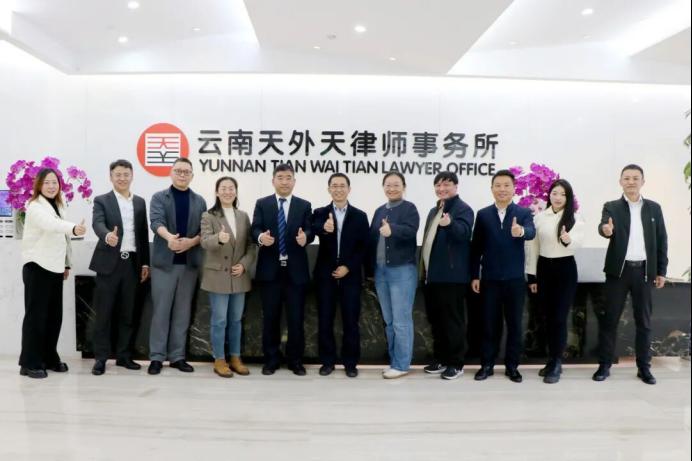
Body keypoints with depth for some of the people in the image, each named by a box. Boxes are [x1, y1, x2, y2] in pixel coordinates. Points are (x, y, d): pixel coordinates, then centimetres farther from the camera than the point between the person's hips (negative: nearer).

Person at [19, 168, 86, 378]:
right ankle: (29, 363, 4)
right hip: (37, 267, -7)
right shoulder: (35, 207, -12)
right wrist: (74, 228, -52)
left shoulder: (58, 206, 14)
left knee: (54, 315, 10)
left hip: (54, 268, 8)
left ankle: (50, 358, 21)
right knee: (36, 315, -4)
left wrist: (67, 264, 15)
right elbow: (51, 224, -34)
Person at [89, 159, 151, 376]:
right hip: (109, 263, -3)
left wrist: (145, 263, 9)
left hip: (132, 263, 4)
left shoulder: (140, 202, 13)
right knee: (104, 313, 1)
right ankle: (100, 357, 10)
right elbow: (97, 223, -18)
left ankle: (123, 355, 19)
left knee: (127, 313, 9)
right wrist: (107, 235, -40)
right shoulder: (101, 201, 1)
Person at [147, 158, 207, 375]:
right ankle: (157, 357, 10)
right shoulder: (159, 197, 4)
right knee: (161, 310, 1)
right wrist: (169, 237, -35)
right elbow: (156, 221, -14)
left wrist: (191, 242, -15)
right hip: (164, 261, -2)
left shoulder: (199, 201, 12)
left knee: (183, 311, 7)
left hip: (190, 262, 3)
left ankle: (177, 356, 16)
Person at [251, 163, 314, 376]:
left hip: (296, 270, 0)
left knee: (296, 318, 5)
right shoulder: (262, 204, 7)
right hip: (270, 269, 0)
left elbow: (310, 231, -3)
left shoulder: (304, 205, 7)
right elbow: (255, 229, -4)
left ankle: (295, 360, 19)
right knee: (270, 317, 8)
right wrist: (261, 237, -27)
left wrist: (305, 237, -27)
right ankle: (271, 360, 21)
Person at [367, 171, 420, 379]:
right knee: (389, 321, 13)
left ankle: (401, 365, 8)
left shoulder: (409, 208, -4)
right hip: (380, 271, 7)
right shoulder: (379, 211, 14)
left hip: (402, 270, -6)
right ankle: (393, 361, 24)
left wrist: (392, 229, -43)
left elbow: (410, 231, -23)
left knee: (401, 321, -2)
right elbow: (371, 239, 14)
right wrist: (370, 269, 11)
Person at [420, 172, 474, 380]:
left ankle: (456, 363, 9)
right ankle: (440, 358, 25)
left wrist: (450, 224, -47)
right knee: (435, 318, 14)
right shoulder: (434, 211, 18)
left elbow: (463, 232, -25)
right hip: (432, 274, 8)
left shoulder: (463, 209, -7)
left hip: (451, 275, -8)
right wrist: (424, 269, 19)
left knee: (452, 319, -1)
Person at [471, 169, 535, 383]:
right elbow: (476, 247, 5)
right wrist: (474, 276, 1)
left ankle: (512, 366, 19)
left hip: (515, 279, -1)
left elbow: (531, 232, -21)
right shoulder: (483, 214, 5)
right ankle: (487, 364, 18)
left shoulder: (524, 213, 1)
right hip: (490, 278, 1)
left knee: (514, 324, 7)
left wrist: (521, 231, -45)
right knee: (490, 323, 8)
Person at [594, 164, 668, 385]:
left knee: (644, 321, 8)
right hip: (619, 270, -2)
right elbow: (603, 226, -17)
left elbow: (661, 240, 9)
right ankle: (604, 365, 9)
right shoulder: (611, 207, 2)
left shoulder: (654, 208, 8)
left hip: (644, 270, 2)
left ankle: (644, 367, 18)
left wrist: (661, 271, 4)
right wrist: (606, 230, -42)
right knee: (610, 318, 1)